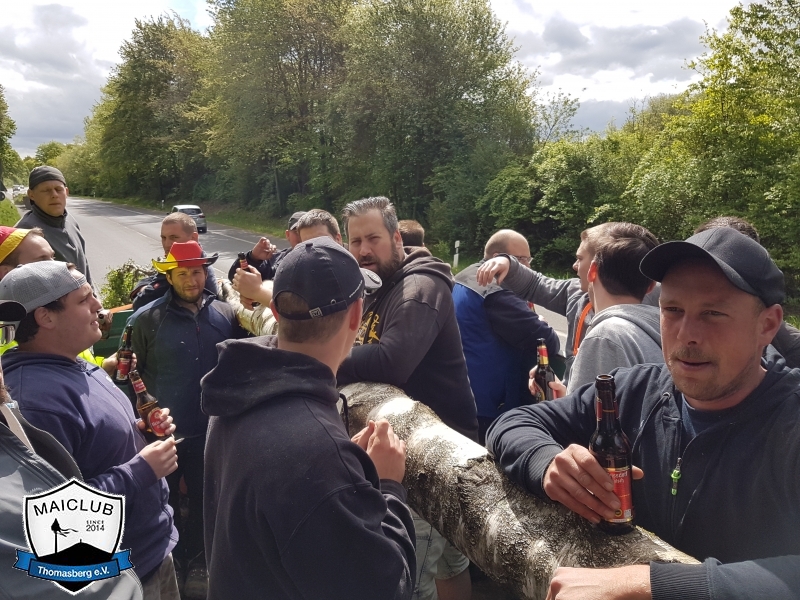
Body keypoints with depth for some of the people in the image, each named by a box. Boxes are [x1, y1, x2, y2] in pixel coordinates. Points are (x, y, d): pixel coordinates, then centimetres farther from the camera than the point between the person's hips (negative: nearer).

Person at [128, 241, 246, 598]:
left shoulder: (225, 314, -3)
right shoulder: (146, 319, -9)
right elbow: (130, 373, -1)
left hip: (211, 430, 2)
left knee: (203, 500, 19)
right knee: (165, 503, 16)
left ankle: (195, 561, 41)